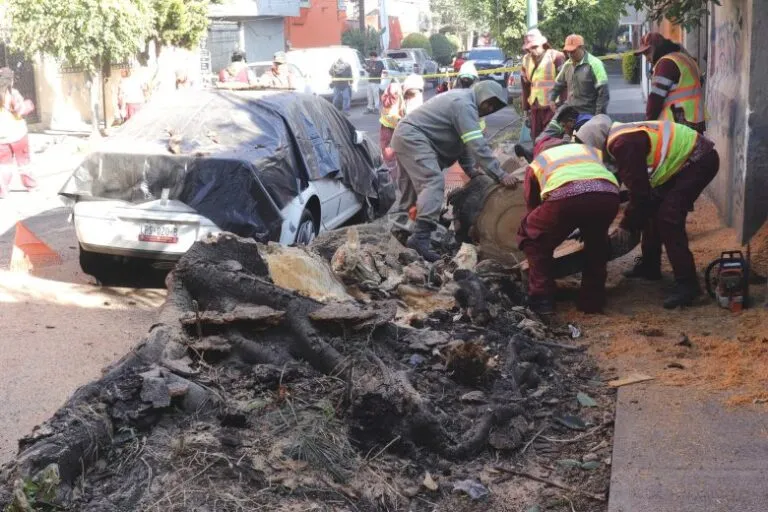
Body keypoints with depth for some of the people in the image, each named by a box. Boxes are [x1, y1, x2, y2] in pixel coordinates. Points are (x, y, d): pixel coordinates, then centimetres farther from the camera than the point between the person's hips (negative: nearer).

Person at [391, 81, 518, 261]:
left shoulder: (462, 100, 17)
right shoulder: (465, 105, -15)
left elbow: (463, 142, 23)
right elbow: (478, 145, -23)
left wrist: (470, 170, 19)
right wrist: (500, 175, -23)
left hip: (406, 136, 11)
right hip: (412, 137, -11)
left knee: (412, 189, 17)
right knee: (433, 182, -23)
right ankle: (420, 238, -35)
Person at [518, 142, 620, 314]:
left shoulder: (536, 163, 35)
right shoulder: (591, 150, 41)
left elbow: (532, 206, 40)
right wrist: (587, 228, 57)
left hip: (566, 195, -2)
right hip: (608, 194, 2)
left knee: (531, 237, 25)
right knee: (596, 240, 33)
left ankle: (541, 299, 17)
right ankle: (593, 299, 31)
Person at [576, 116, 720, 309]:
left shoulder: (624, 144, -22)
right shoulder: (622, 137, 11)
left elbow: (639, 190, -20)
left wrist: (627, 226, -8)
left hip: (699, 161, -11)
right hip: (687, 159, 11)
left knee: (668, 217, -17)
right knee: (652, 210, 16)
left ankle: (686, 283, -15)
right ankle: (649, 266, 28)